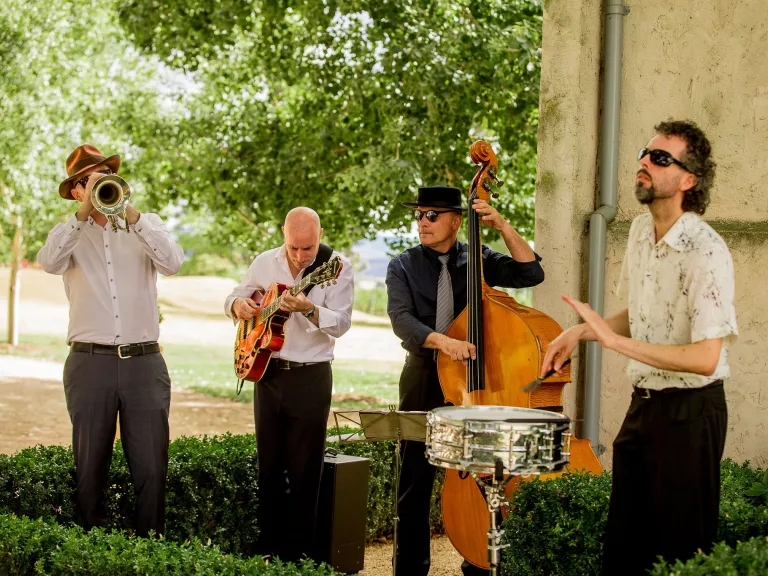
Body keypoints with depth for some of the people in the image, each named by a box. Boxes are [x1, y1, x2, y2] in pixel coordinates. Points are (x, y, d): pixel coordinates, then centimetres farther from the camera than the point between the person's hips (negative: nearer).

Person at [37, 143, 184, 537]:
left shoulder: (147, 225, 10)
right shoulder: (69, 233, 9)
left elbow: (172, 263, -9)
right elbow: (49, 262, -14)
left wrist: (131, 214, -15)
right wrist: (84, 212, -18)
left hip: (144, 361, 0)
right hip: (90, 361, 0)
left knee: (151, 467, -1)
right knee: (90, 466, 6)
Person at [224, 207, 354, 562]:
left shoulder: (337, 267, -9)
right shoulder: (265, 262, 4)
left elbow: (341, 323, -17)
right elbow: (235, 297, 17)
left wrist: (308, 309, -35)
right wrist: (238, 305, -7)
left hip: (310, 377, -4)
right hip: (266, 372, 4)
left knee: (304, 472, 0)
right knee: (268, 467, 10)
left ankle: (299, 553, 10)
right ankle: (269, 548, 21)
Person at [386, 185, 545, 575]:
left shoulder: (479, 259, 3)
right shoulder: (403, 267, -1)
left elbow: (531, 274, -8)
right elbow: (402, 320, -16)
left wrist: (504, 228, -17)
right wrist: (441, 340, -34)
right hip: (423, 381, 0)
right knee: (415, 482, 4)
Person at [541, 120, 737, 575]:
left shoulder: (706, 253, -22)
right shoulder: (641, 231, 5)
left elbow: (705, 358, -27)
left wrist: (615, 340, -29)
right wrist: (582, 332, 3)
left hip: (691, 412, -8)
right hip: (643, 403, 8)